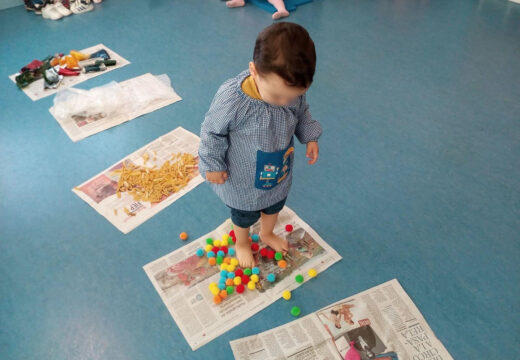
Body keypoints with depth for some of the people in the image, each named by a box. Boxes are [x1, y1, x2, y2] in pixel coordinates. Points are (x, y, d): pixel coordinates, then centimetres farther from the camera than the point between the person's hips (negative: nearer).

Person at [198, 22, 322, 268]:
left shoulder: (293, 90, -22)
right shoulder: (231, 100, -38)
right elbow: (212, 132, -21)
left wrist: (310, 137, -1)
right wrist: (213, 164, -13)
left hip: (279, 173, 5)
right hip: (243, 181, -4)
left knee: (274, 206, 32)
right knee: (245, 216, 25)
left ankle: (267, 234, 65)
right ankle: (241, 244, 58)